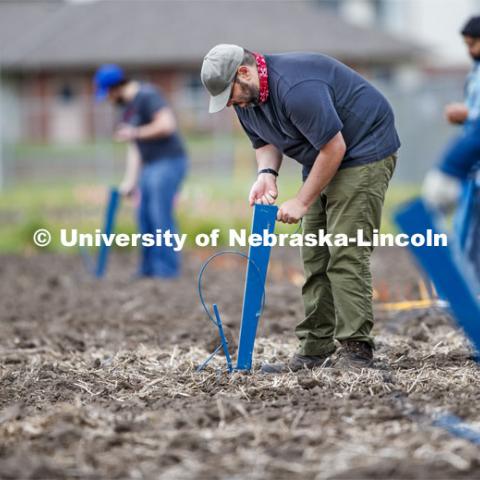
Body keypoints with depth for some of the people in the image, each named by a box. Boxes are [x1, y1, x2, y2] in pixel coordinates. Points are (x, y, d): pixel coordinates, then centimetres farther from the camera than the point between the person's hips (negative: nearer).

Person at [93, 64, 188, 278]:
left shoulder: (147, 96, -12)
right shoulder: (127, 108, 17)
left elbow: (167, 124, -24)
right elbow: (134, 148, 19)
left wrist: (136, 133, -15)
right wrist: (130, 180, 14)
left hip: (168, 162, -10)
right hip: (152, 166, 10)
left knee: (160, 216, -11)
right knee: (145, 217, 8)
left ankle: (167, 270, -7)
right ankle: (148, 270, 13)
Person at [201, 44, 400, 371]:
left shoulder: (296, 88, -31)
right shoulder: (245, 98, -1)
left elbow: (334, 148, -27)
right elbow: (265, 141, 11)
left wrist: (302, 202, -20)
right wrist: (266, 173, -11)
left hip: (363, 151, -9)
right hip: (324, 159, 9)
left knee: (346, 255, -16)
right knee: (315, 256, 5)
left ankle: (357, 350, -15)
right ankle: (315, 347, 6)